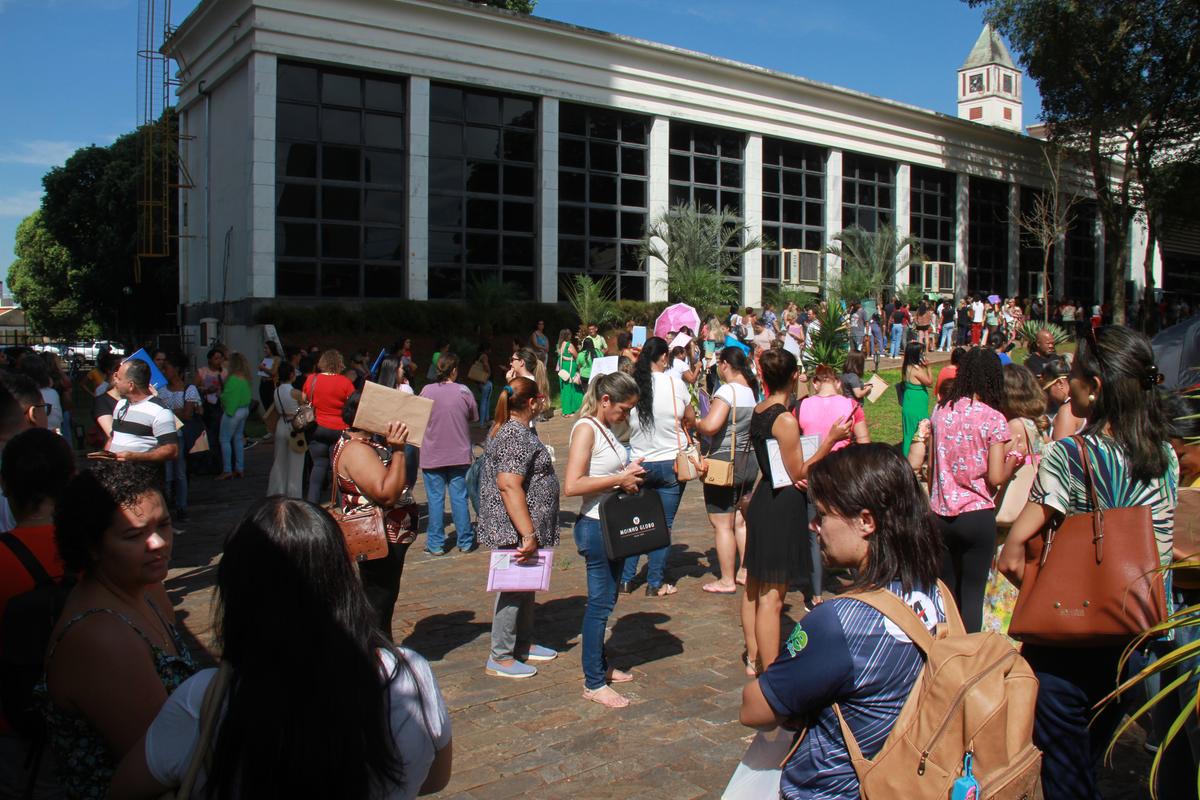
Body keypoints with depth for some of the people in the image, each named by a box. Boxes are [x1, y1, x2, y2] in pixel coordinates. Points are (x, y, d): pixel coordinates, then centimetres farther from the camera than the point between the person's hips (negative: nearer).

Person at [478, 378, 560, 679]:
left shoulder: (510, 429, 12)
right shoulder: (517, 436, -21)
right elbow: (509, 486, -30)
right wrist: (528, 534, -30)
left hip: (520, 529, 11)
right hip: (516, 530, -11)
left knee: (526, 586, 20)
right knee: (514, 589, 0)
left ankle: (523, 645, 34)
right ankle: (500, 658, 11)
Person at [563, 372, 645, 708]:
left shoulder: (606, 429, 11)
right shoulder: (585, 428, -17)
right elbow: (571, 486, -25)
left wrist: (629, 475, 2)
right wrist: (619, 480, -20)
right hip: (596, 526, -9)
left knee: (606, 600, 18)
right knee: (600, 602, -2)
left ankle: (600, 665, 32)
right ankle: (593, 683, 8)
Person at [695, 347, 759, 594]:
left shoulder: (727, 391, -18)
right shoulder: (753, 390, 7)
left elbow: (711, 425, -30)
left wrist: (695, 425, -10)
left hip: (723, 462, -8)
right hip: (747, 460, 8)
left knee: (722, 525, 1)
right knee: (740, 521, 18)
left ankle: (727, 581, 9)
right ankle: (745, 571, 27)